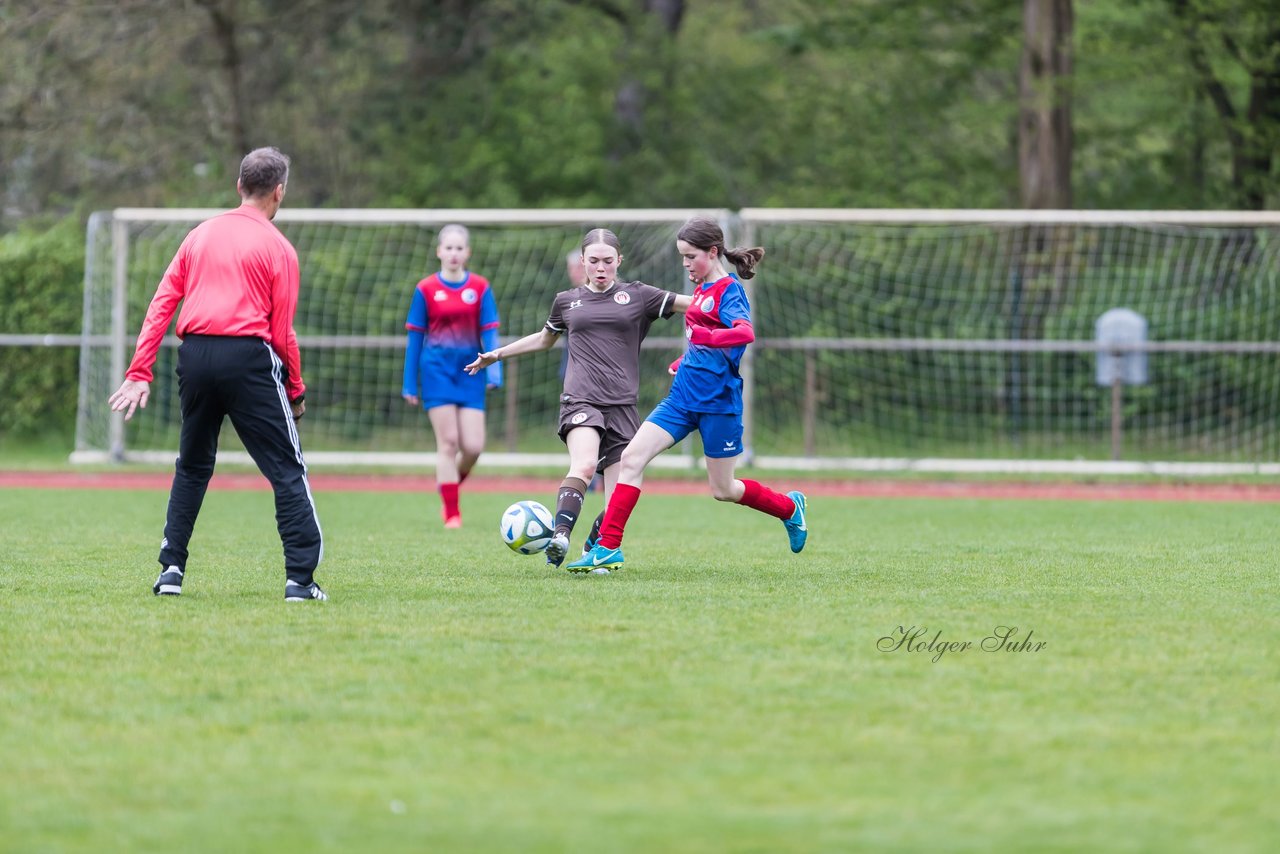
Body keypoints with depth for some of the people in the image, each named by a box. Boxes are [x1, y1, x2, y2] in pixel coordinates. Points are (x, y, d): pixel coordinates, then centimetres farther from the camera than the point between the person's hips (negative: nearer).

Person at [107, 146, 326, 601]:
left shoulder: (200, 235, 15)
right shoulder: (277, 248, 1)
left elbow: (161, 304, 10)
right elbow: (282, 332, -2)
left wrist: (139, 373, 8)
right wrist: (296, 391, 9)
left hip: (195, 355, 5)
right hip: (248, 358, -5)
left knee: (192, 467, 21)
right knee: (287, 470, 1)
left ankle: (171, 569, 18)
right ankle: (300, 578, -7)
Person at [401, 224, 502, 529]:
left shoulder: (480, 288, 4)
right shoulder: (426, 289, 2)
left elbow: (489, 332, 3)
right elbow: (415, 337, 6)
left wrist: (494, 369, -10)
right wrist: (410, 383, 6)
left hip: (470, 370, 2)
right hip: (437, 369, -2)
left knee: (473, 446, -6)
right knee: (448, 443, -7)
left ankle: (451, 484, 25)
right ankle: (451, 513, -2)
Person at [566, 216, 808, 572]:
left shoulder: (729, 290, -13)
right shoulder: (701, 289, 13)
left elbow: (746, 332, -33)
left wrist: (707, 337, -47)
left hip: (717, 402, -8)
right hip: (684, 395, 8)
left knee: (723, 490, 5)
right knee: (631, 458, -8)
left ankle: (790, 508, 32)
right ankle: (608, 548, -10)